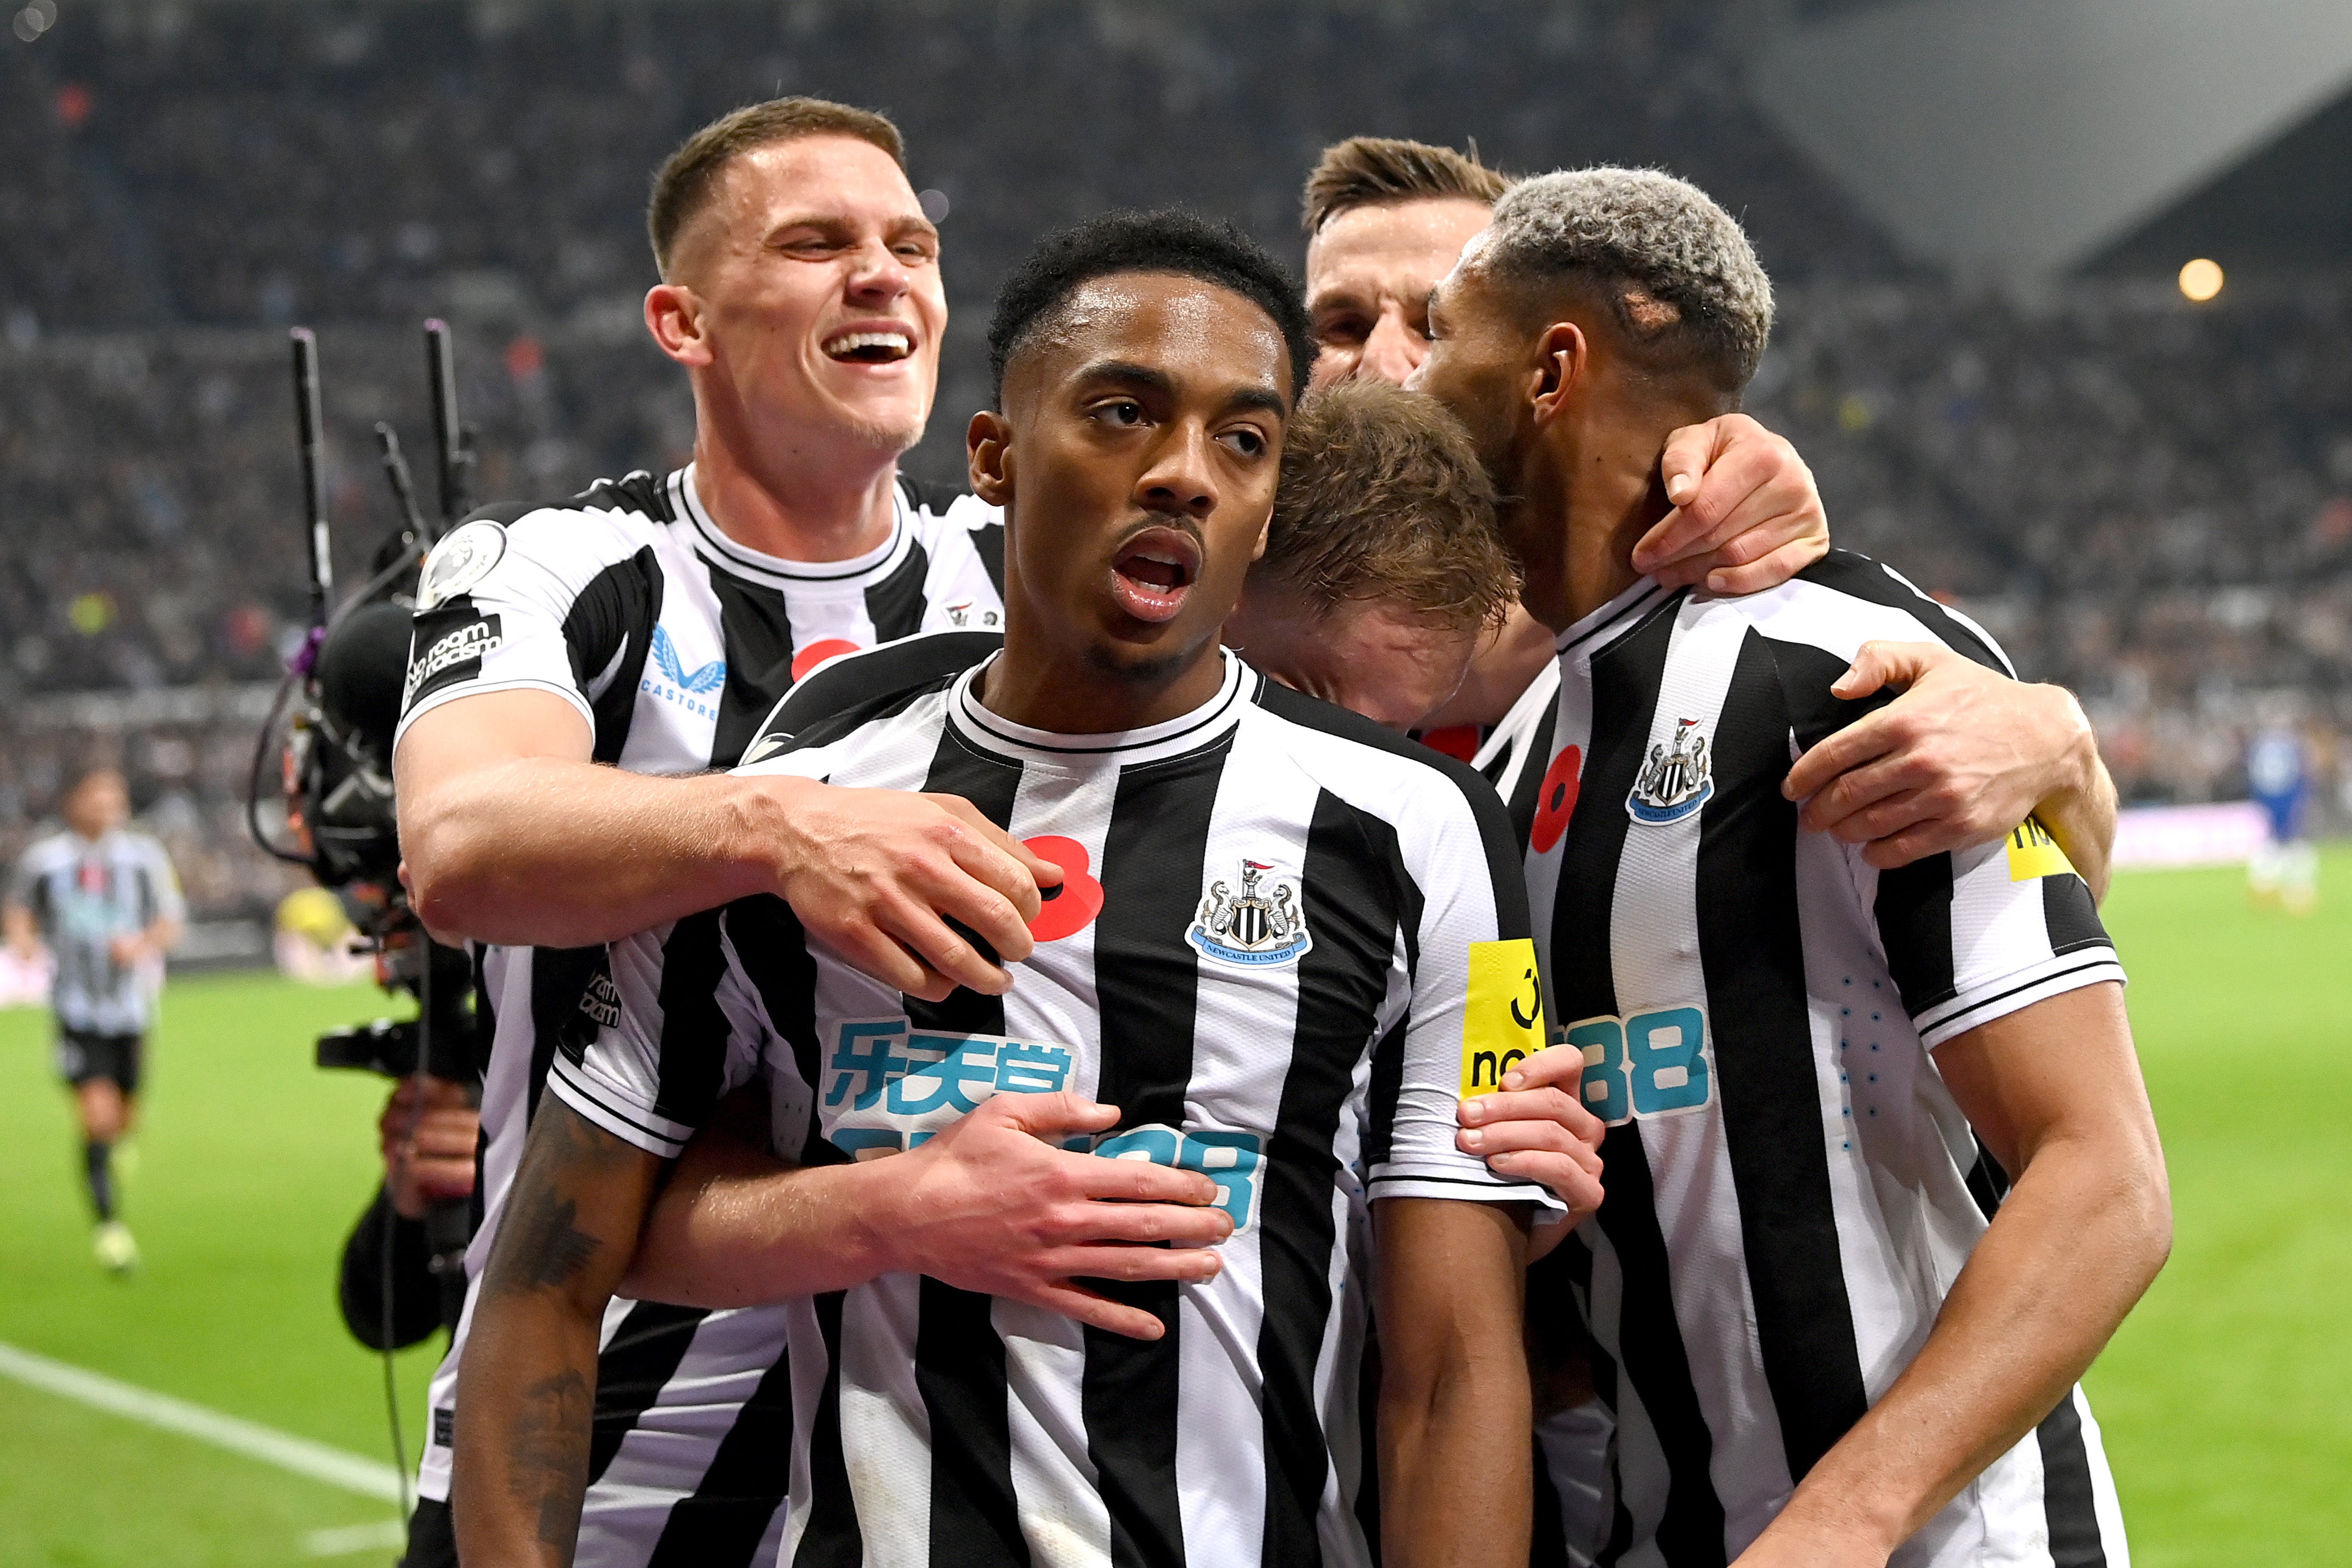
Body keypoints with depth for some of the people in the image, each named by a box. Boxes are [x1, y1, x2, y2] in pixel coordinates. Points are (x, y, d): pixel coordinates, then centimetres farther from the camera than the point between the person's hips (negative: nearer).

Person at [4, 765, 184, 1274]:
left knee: (125, 1117, 12)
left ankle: (112, 1148, 50)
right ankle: (108, 1223, -8)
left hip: (131, 1005, 2)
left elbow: (171, 924, 3)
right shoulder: (45, 860, -1)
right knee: (98, 1115, -16)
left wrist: (142, 945, -17)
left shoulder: (144, 857, 0)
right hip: (77, 1008, -2)